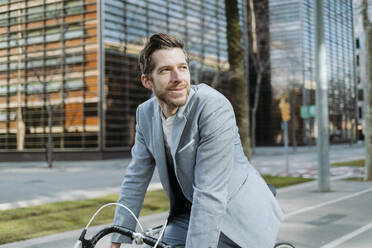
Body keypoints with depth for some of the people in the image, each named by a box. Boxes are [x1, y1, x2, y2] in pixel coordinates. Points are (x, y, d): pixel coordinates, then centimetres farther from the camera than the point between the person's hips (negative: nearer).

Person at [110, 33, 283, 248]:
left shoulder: (215, 107, -25)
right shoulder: (146, 113, -4)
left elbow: (210, 193, -29)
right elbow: (135, 180, 2)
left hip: (240, 221, -5)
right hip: (189, 216, 6)